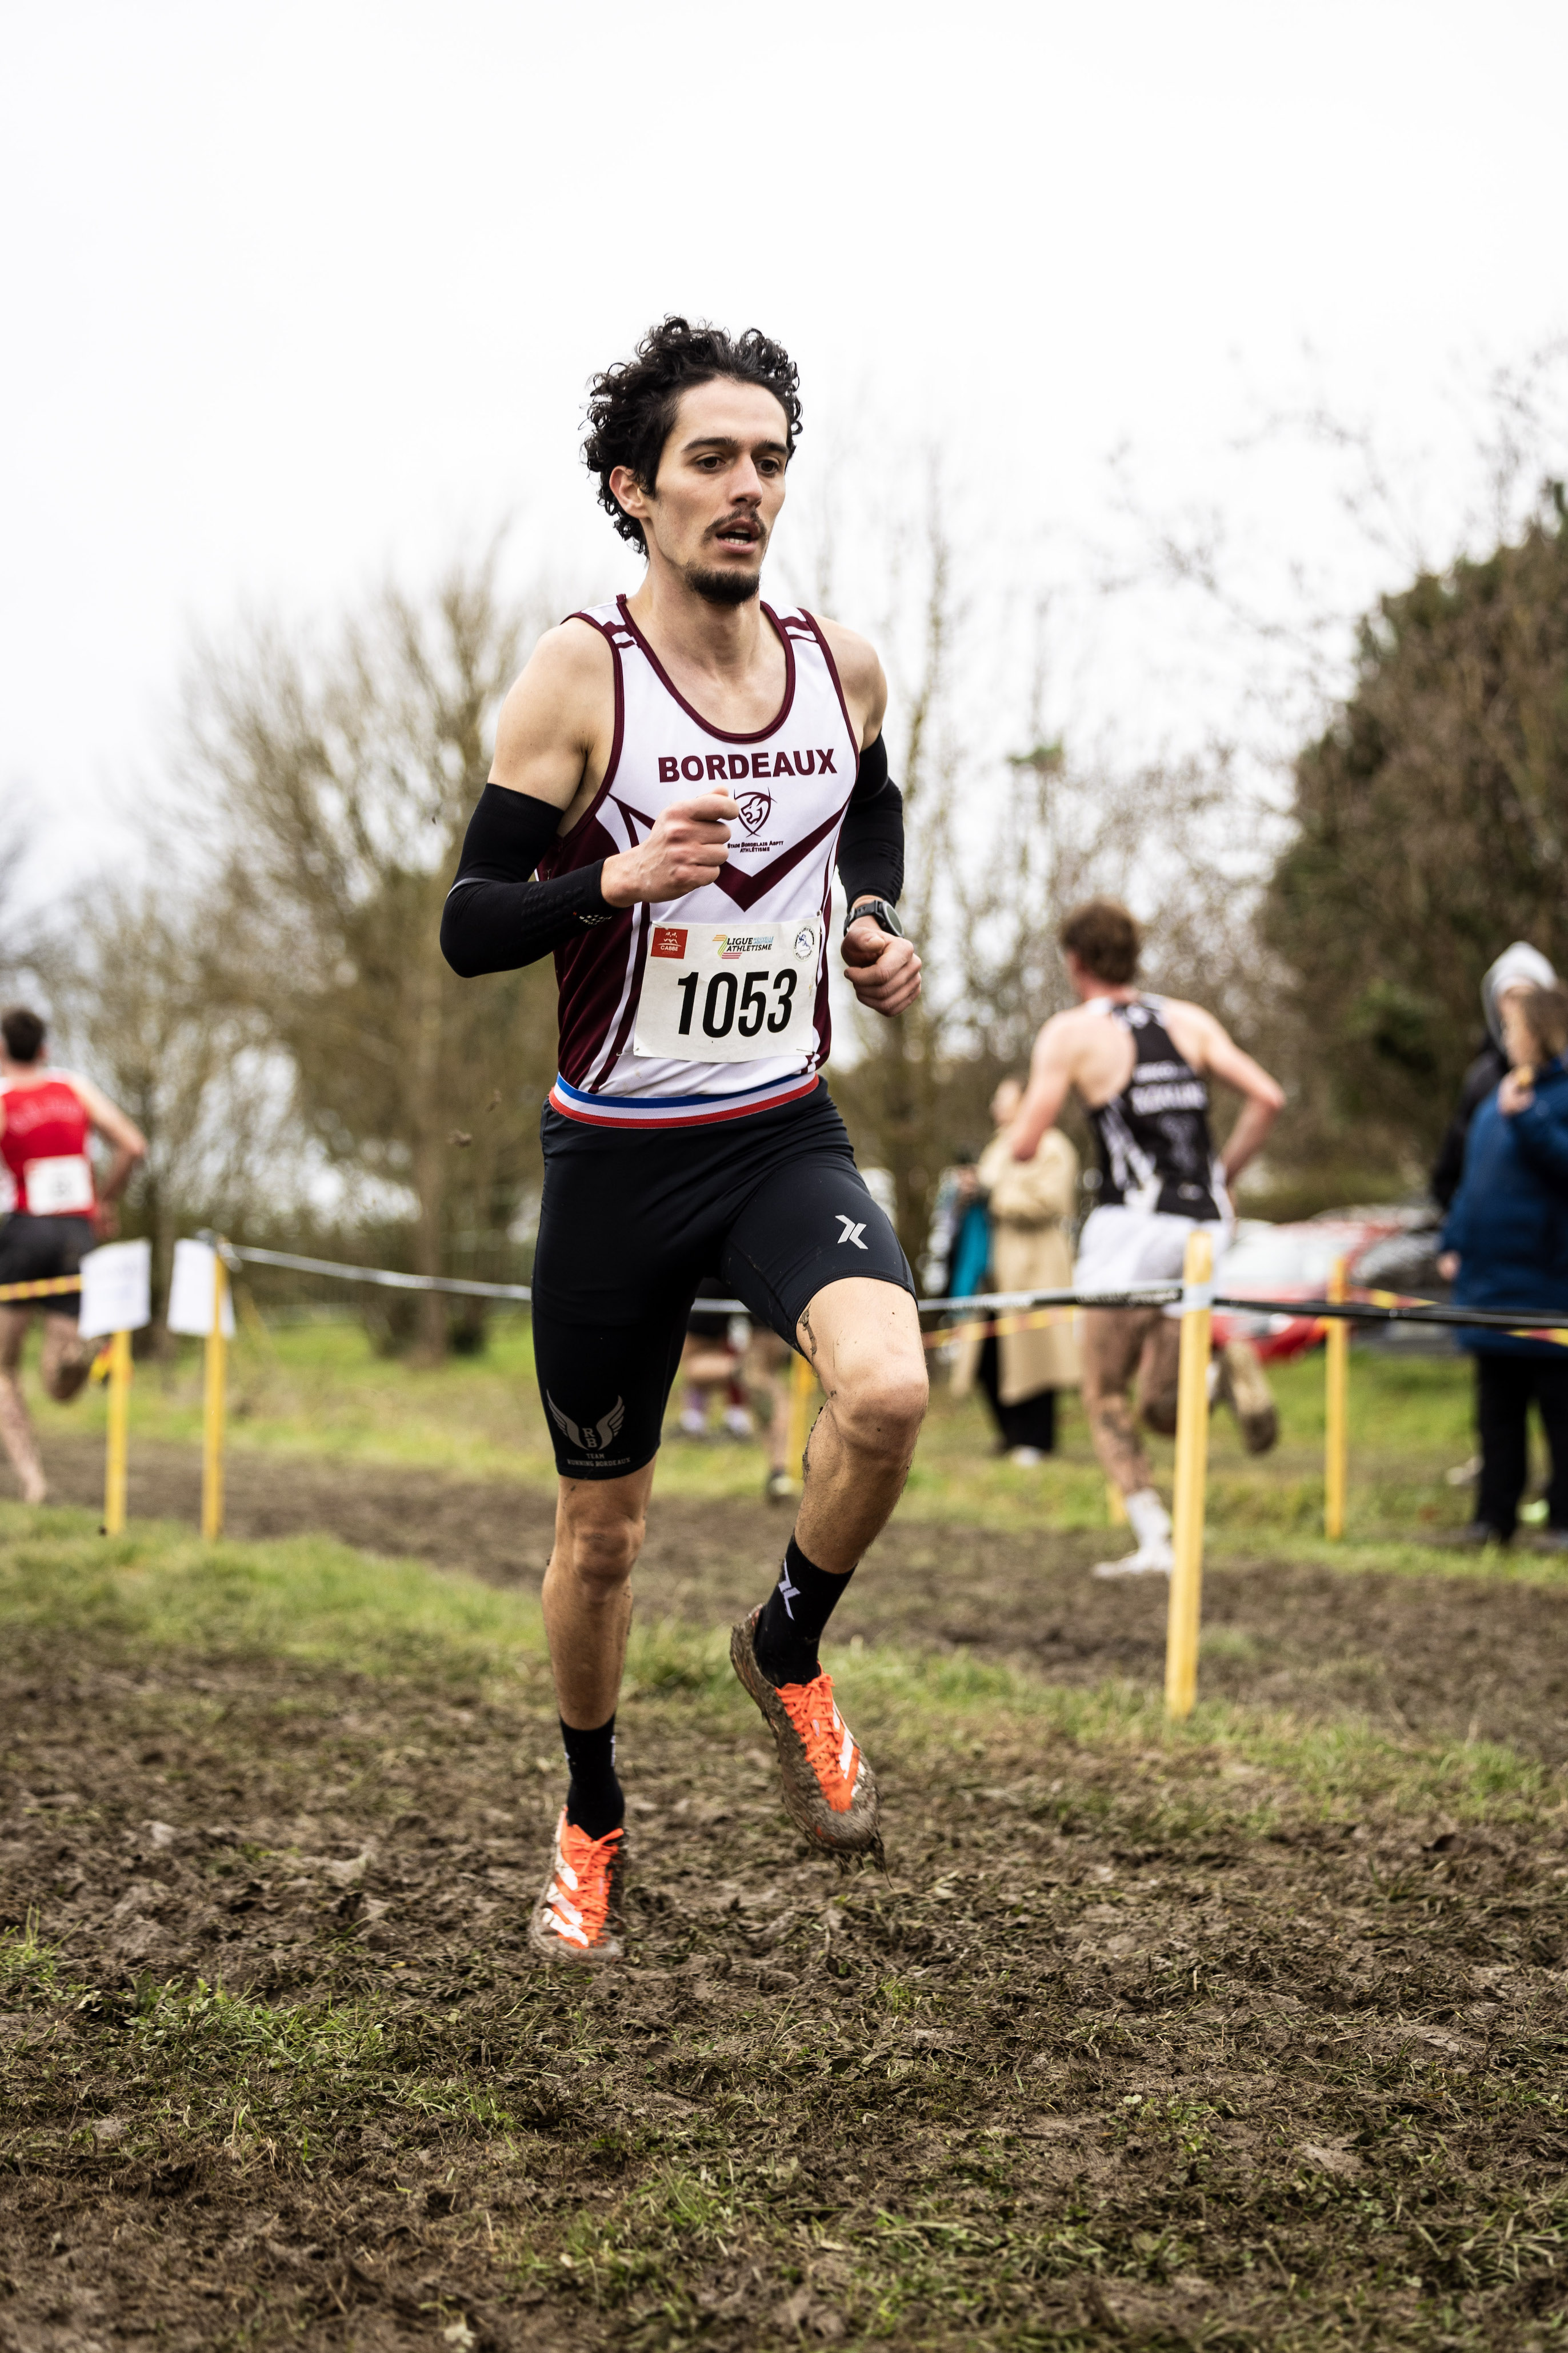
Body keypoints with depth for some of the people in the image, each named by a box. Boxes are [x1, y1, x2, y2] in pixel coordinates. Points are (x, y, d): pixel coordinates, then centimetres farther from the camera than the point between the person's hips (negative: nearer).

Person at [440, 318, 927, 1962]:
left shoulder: (841, 666, 2)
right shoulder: (577, 675, -11)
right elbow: (466, 928, -12)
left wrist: (878, 932, 6)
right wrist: (621, 878, -29)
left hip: (787, 1136, 2)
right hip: (616, 1154, -2)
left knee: (888, 1389, -27)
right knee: (601, 1528, 10)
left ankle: (786, 1650, 3)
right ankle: (591, 1825, 35)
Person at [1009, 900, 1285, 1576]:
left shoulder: (1072, 1033, -1)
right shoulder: (1189, 1021, 12)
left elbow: (1023, 1146, -5)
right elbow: (1267, 1099, 3)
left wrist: (1021, 1118, 18)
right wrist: (1221, 1177, 13)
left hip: (1133, 1228, -5)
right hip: (1204, 1227, 5)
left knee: (1106, 1399, 8)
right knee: (1163, 1410, 14)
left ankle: (1155, 1541, -8)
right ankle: (1225, 1363, -18)